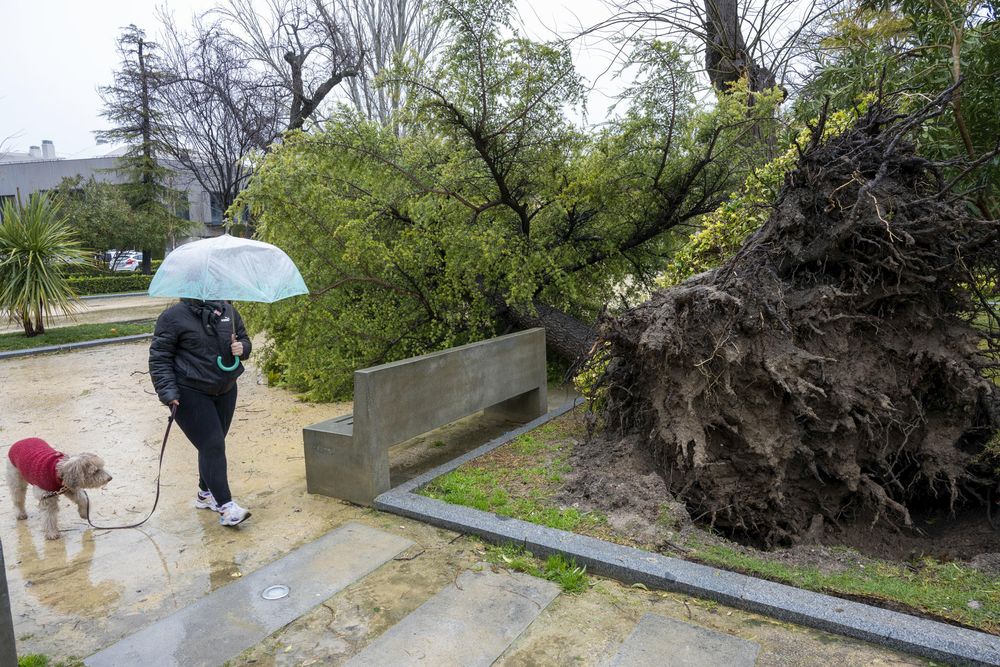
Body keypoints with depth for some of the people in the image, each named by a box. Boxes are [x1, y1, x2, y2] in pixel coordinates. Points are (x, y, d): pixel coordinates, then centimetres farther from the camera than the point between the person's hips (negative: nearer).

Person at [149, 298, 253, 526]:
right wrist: (168, 392, -17)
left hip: (225, 391, 6)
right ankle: (226, 507, -10)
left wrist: (242, 348, -8)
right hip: (191, 394, -6)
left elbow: (244, 339, 17)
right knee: (212, 446, -12)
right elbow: (159, 357, -8)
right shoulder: (173, 316, -8)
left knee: (214, 445, 16)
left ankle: (205, 494, 35)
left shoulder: (227, 310, 6)